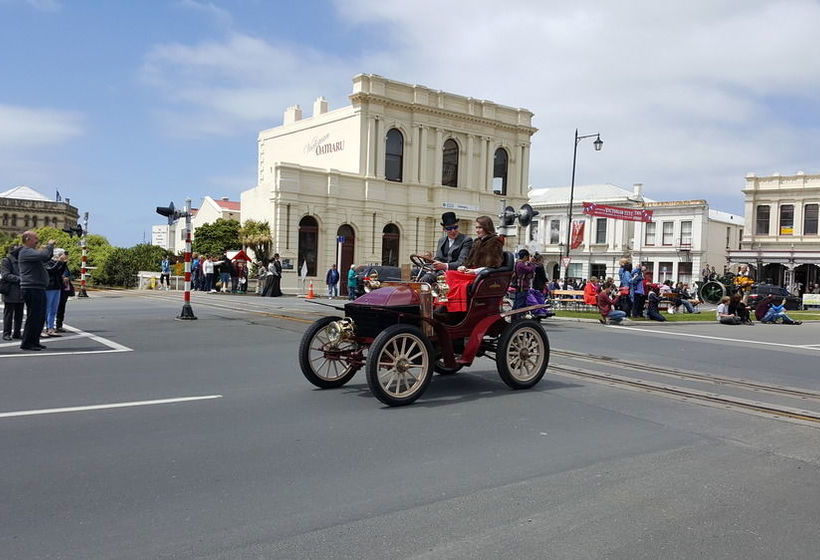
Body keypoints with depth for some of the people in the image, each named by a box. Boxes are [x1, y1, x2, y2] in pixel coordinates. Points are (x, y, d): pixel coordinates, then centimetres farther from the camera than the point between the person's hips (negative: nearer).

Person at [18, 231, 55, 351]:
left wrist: (50, 247, 15)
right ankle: (26, 343, -2)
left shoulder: (31, 251, 22)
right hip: (32, 289, -11)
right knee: (33, 317, -8)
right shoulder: (26, 252, -12)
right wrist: (50, 245, -10)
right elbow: (44, 255, -27)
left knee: (40, 317, 13)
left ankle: (34, 342, 20)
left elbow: (46, 258, 29)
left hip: (38, 289, 11)